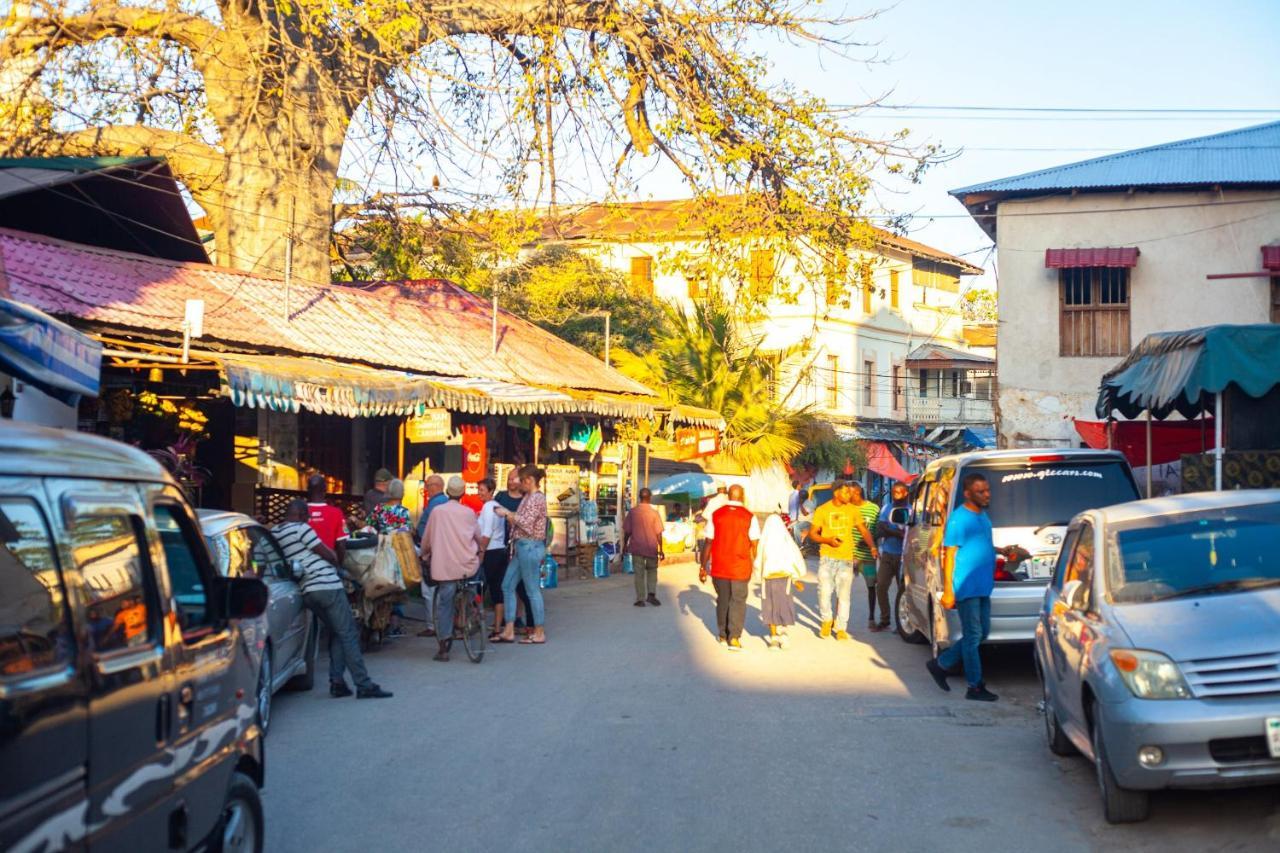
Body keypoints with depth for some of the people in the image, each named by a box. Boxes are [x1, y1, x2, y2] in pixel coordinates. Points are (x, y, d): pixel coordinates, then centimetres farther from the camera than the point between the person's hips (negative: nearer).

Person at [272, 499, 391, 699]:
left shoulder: (274, 532, 12)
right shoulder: (300, 528, -10)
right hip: (327, 586, -8)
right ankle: (364, 685, -8)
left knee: (335, 634, 18)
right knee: (349, 635, -5)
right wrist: (335, 558, 13)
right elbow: (330, 555, -9)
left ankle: (337, 682, 9)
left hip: (307, 591, 8)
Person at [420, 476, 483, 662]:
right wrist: (478, 551, 36)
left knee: (444, 605, 2)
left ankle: (444, 648, -1)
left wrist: (425, 555, 29)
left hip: (444, 566, -1)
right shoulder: (469, 513, 2)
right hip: (468, 566, 1)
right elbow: (478, 537, 15)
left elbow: (426, 539, 9)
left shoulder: (437, 511, 0)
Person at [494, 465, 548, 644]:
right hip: (522, 547, 10)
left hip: (530, 547, -10)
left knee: (532, 589, -3)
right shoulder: (528, 497, 15)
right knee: (507, 586, 10)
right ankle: (509, 631, 12)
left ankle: (539, 633, 5)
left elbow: (527, 523, -21)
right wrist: (508, 514, 6)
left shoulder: (537, 498, -14)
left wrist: (509, 513, -12)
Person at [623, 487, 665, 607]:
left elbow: (627, 531, 0)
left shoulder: (633, 512, -4)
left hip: (636, 547, 0)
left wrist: (625, 545, 14)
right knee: (652, 571, 18)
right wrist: (661, 550, -1)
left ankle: (640, 599, 5)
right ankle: (651, 594, 6)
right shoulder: (654, 513, -8)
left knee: (639, 573, 7)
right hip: (651, 548, 0)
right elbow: (659, 533, -7)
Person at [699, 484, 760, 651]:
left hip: (719, 567, 2)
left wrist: (703, 566, 6)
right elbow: (754, 545, -7)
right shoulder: (749, 517, -6)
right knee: (738, 601, 5)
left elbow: (708, 543, -1)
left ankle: (723, 635, 27)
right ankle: (734, 637, -3)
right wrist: (755, 566, 5)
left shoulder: (716, 515, -1)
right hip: (741, 568, -2)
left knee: (722, 600, 17)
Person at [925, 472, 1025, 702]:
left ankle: (941, 665, 24)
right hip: (967, 587, -9)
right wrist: (948, 590, -19)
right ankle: (975, 687, 5)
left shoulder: (982, 515, 13)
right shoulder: (959, 519, -13)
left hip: (983, 587, 9)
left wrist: (1001, 550, 11)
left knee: (982, 632, 14)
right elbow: (949, 554, -15)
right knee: (973, 636, -3)